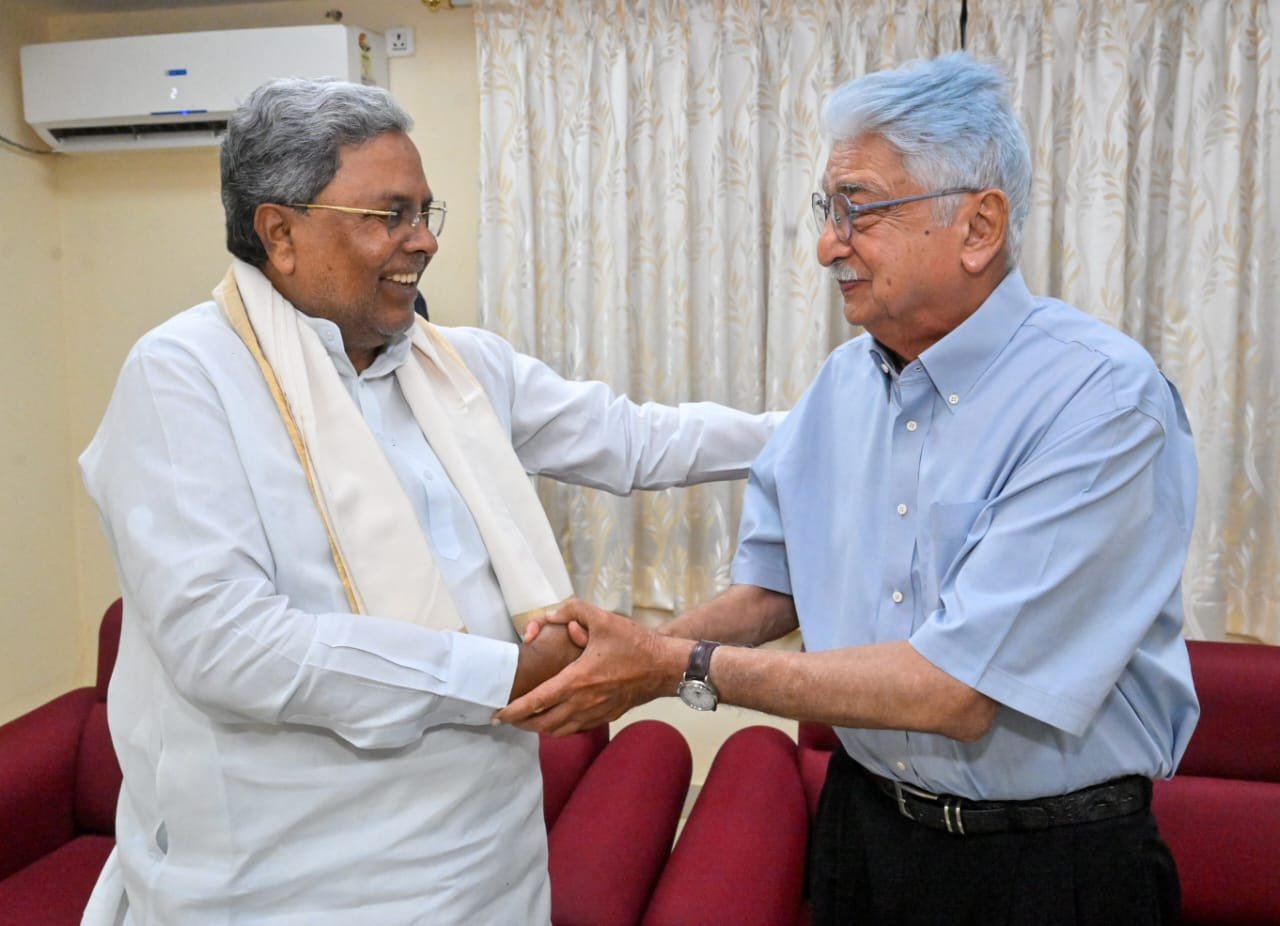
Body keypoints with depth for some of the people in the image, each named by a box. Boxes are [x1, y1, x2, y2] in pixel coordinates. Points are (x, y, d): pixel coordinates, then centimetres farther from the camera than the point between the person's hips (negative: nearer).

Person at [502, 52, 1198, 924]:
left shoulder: (1101, 398, -23)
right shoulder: (843, 382, -2)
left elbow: (956, 693, -28)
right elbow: (773, 588, 6)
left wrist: (681, 666, -25)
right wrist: (633, 656, -12)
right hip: (862, 821, 6)